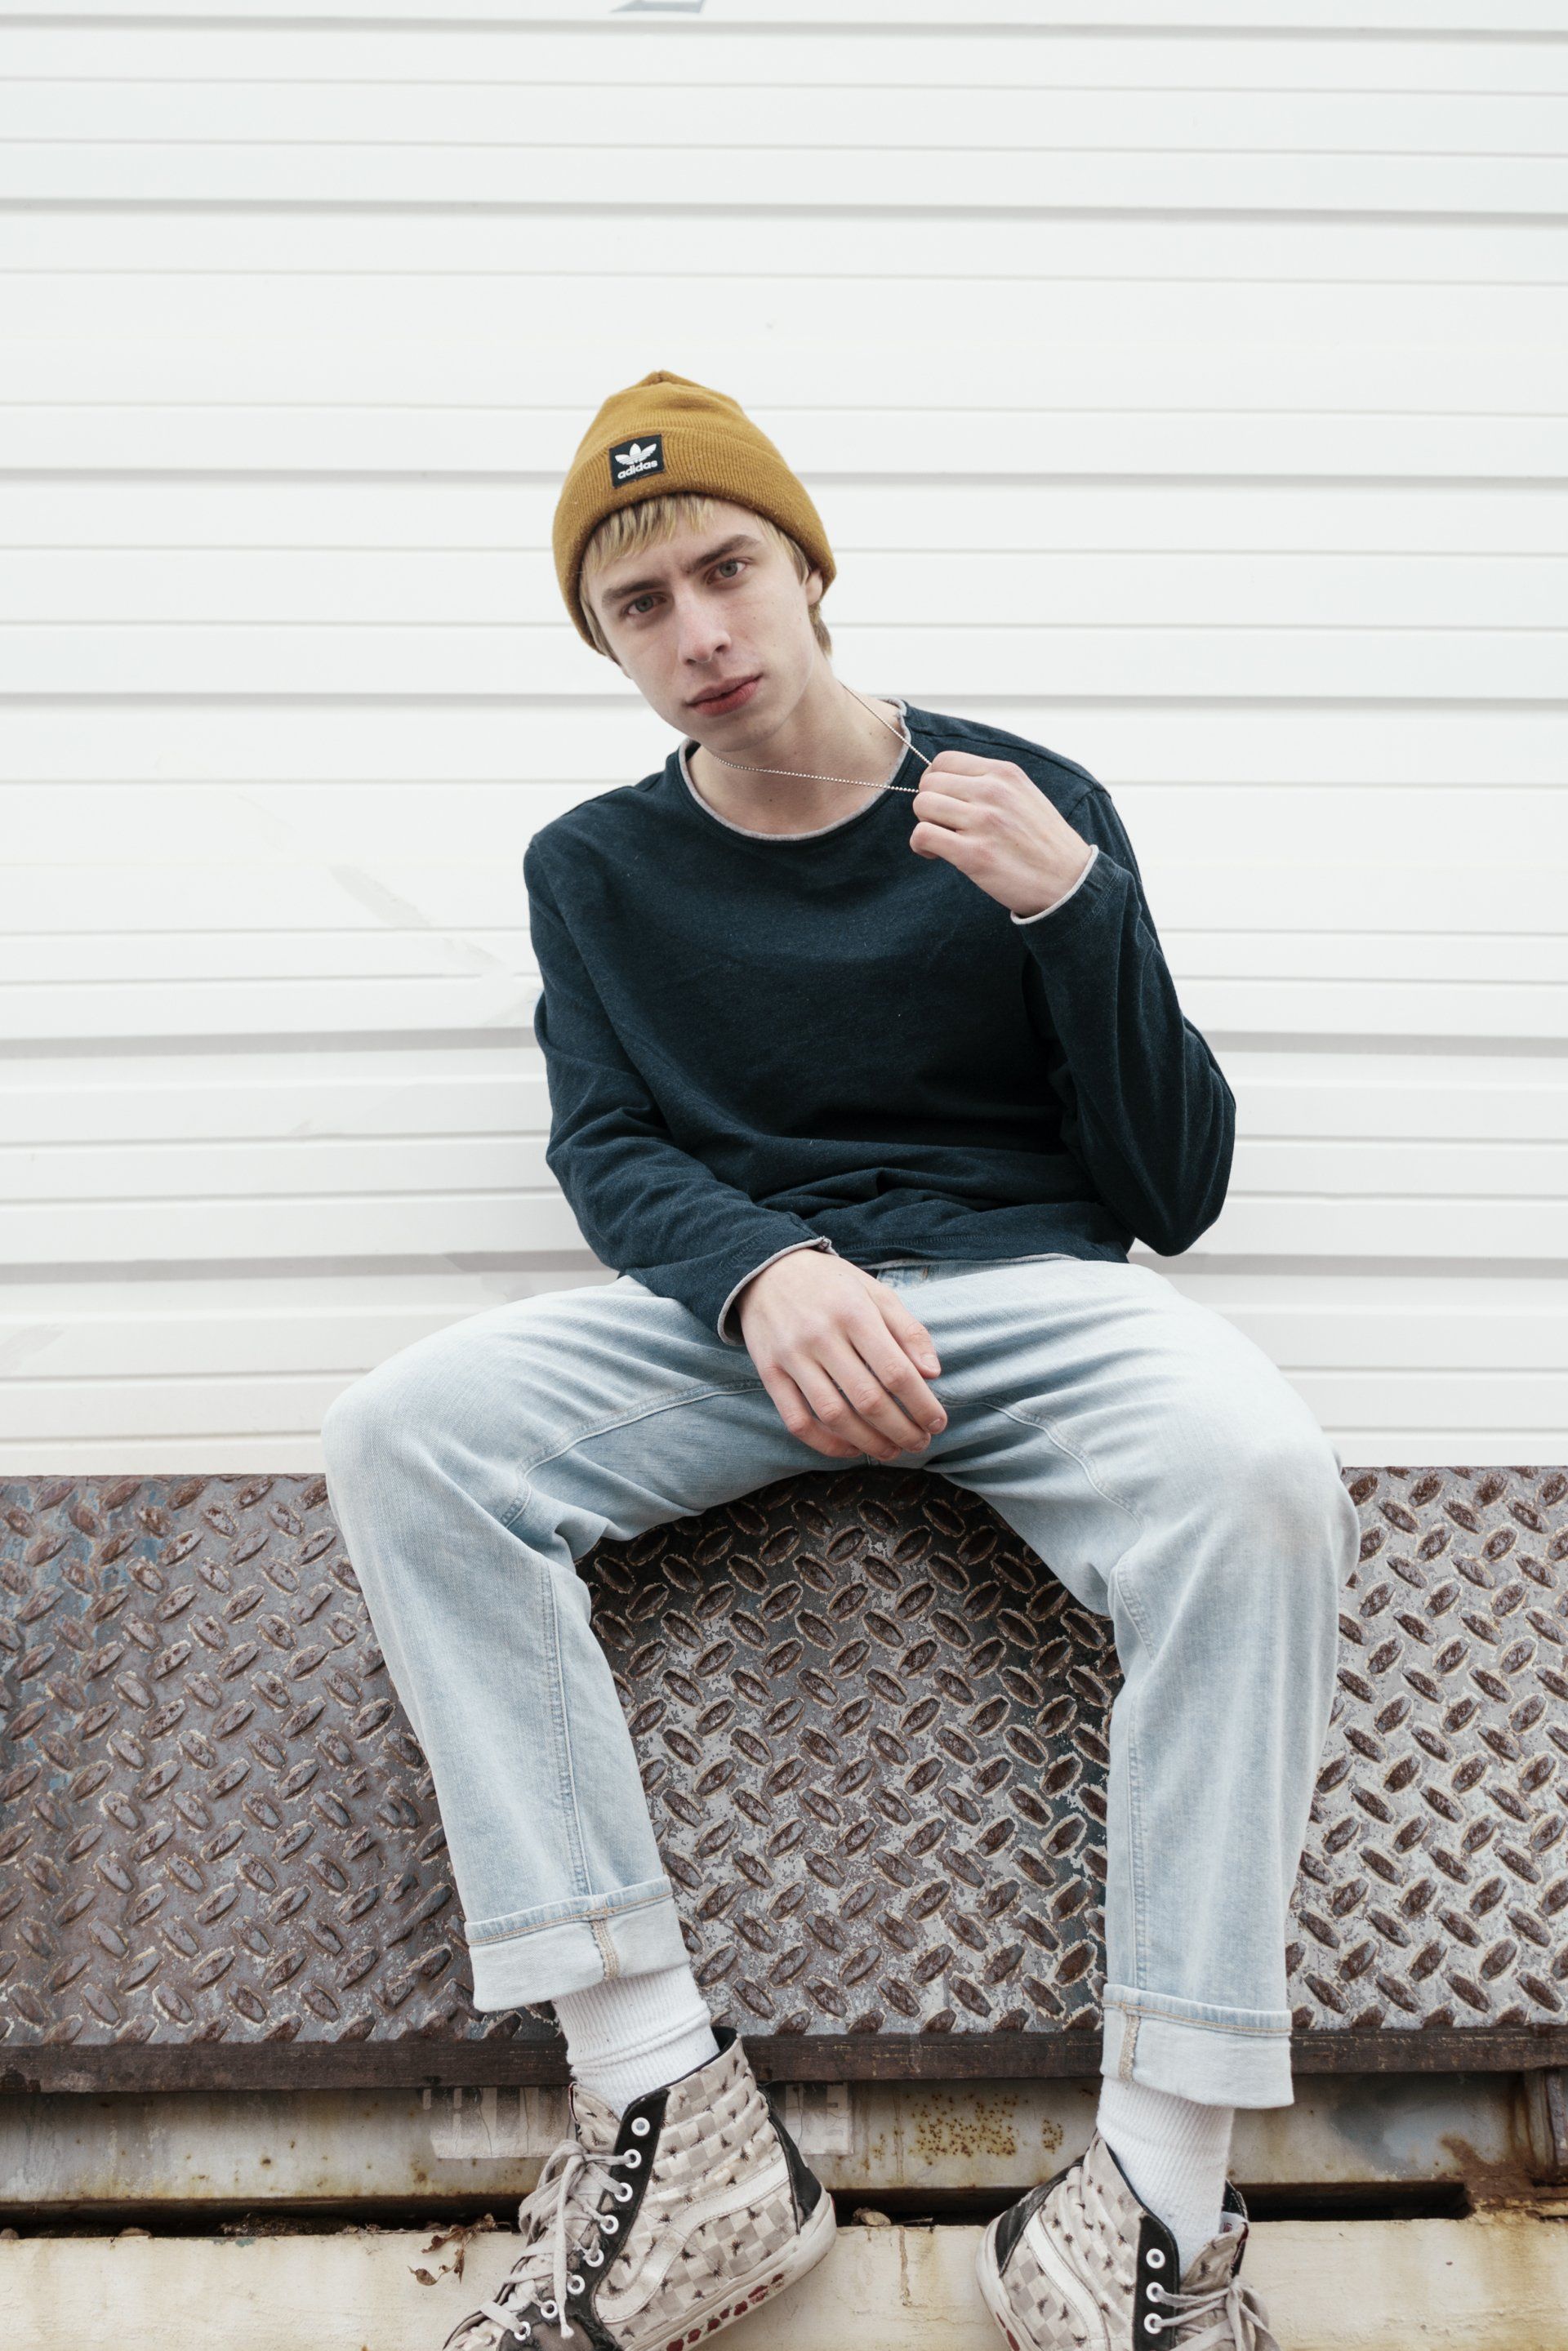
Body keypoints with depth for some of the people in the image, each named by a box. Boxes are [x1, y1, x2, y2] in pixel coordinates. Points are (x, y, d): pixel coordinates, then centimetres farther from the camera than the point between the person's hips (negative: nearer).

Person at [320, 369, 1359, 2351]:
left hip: (1028, 1292, -2)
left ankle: (1154, 2191, -29)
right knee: (400, 1438, -24)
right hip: (729, 1304, 2)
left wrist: (1075, 904, -16)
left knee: (1256, 1472, -34)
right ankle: (668, 2115, -26)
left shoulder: (1032, 808, 2)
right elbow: (608, 1152, 2)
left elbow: (1176, 1193, 0)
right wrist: (768, 1272, -21)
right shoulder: (595, 867, 11)